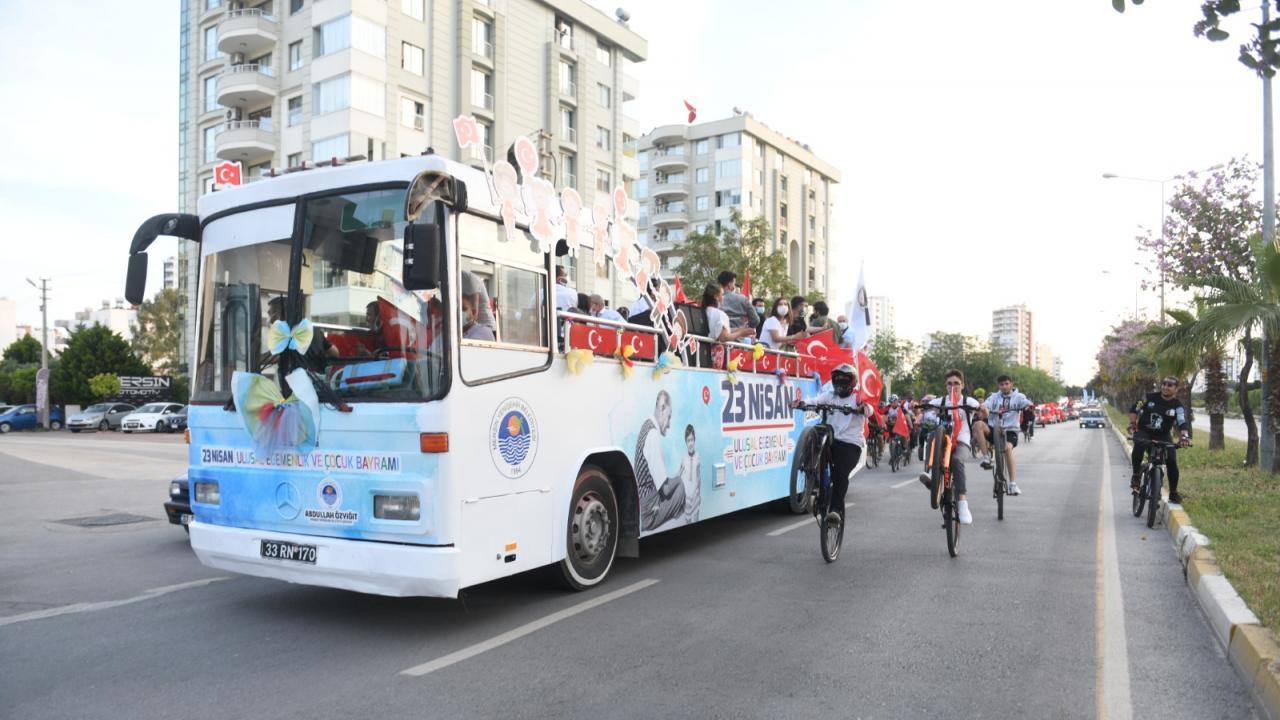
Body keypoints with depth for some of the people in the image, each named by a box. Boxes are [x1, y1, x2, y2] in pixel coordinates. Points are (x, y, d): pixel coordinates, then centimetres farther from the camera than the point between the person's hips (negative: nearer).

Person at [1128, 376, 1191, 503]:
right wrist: (1132, 424, -8)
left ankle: (1173, 493, 7)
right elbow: (1134, 409, 5)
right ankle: (1136, 475, -20)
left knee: (1172, 462, -13)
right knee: (1139, 445, -36)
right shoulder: (1150, 397, -4)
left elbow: (1183, 424, -19)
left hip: (1163, 436, 1)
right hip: (1143, 432, -1)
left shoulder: (1178, 406, -7)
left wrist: (1184, 436, -39)